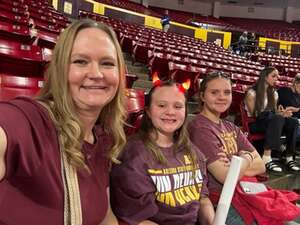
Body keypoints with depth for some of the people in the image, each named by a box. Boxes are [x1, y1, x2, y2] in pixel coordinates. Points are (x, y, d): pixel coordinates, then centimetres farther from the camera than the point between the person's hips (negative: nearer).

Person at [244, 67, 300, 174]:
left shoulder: (274, 93, 15)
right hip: (255, 124, -6)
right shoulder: (252, 93, -6)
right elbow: (253, 115, -10)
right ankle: (267, 158, -41)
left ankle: (289, 158, -24)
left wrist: (282, 113, -11)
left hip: (271, 122, 6)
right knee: (277, 118, -36)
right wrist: (279, 115, -18)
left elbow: (275, 112, 15)